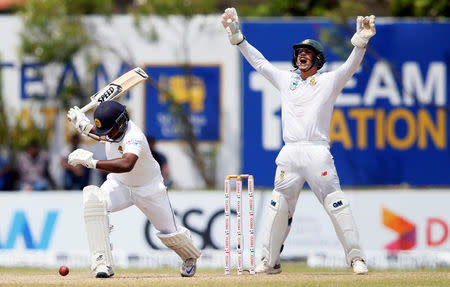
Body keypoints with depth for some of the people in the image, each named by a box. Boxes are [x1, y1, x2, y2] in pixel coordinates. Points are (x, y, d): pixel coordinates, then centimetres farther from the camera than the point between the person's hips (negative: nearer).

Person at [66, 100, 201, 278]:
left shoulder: (134, 137, -37)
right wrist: (84, 125, -5)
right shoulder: (113, 127, -14)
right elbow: (101, 135, 14)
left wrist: (92, 162, -63)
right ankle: (103, 263, -27)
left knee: (169, 234, 5)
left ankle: (190, 257, 45)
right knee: (92, 200, -27)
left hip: (148, 188, -5)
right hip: (119, 184, 5)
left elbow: (126, 165, -58)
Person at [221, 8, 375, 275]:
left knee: (336, 204, -10)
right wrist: (237, 36, 19)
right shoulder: (286, 79, 19)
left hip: (318, 151, -4)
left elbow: (351, 67, -7)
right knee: (278, 205, 4)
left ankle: (356, 258, -8)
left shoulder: (329, 81, 7)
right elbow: (258, 61, 24)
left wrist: (361, 42, -25)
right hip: (290, 154, 4)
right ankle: (270, 261, 13)